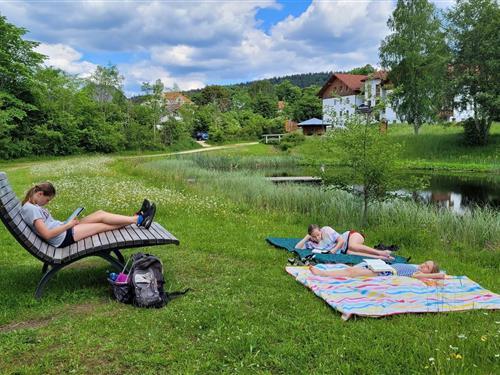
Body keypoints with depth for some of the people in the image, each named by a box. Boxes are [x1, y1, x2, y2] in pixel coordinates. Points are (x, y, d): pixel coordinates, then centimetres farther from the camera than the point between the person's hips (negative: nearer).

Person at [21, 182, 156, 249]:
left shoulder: (34, 206, 14)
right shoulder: (30, 209, -17)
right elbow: (46, 234, -25)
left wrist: (69, 223, 3)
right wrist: (68, 224, -16)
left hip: (65, 232, 10)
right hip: (64, 238, -10)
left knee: (100, 213, 2)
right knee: (101, 217, -8)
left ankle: (137, 218, 5)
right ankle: (139, 220, 0)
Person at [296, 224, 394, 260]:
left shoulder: (326, 230, -13)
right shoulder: (311, 244, 0)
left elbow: (341, 241, -13)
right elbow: (297, 248, -6)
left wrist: (334, 249, -26)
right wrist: (306, 238, -11)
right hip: (344, 251, 3)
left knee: (352, 246, -38)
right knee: (350, 252, -31)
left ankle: (380, 252, -36)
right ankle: (381, 258, -37)